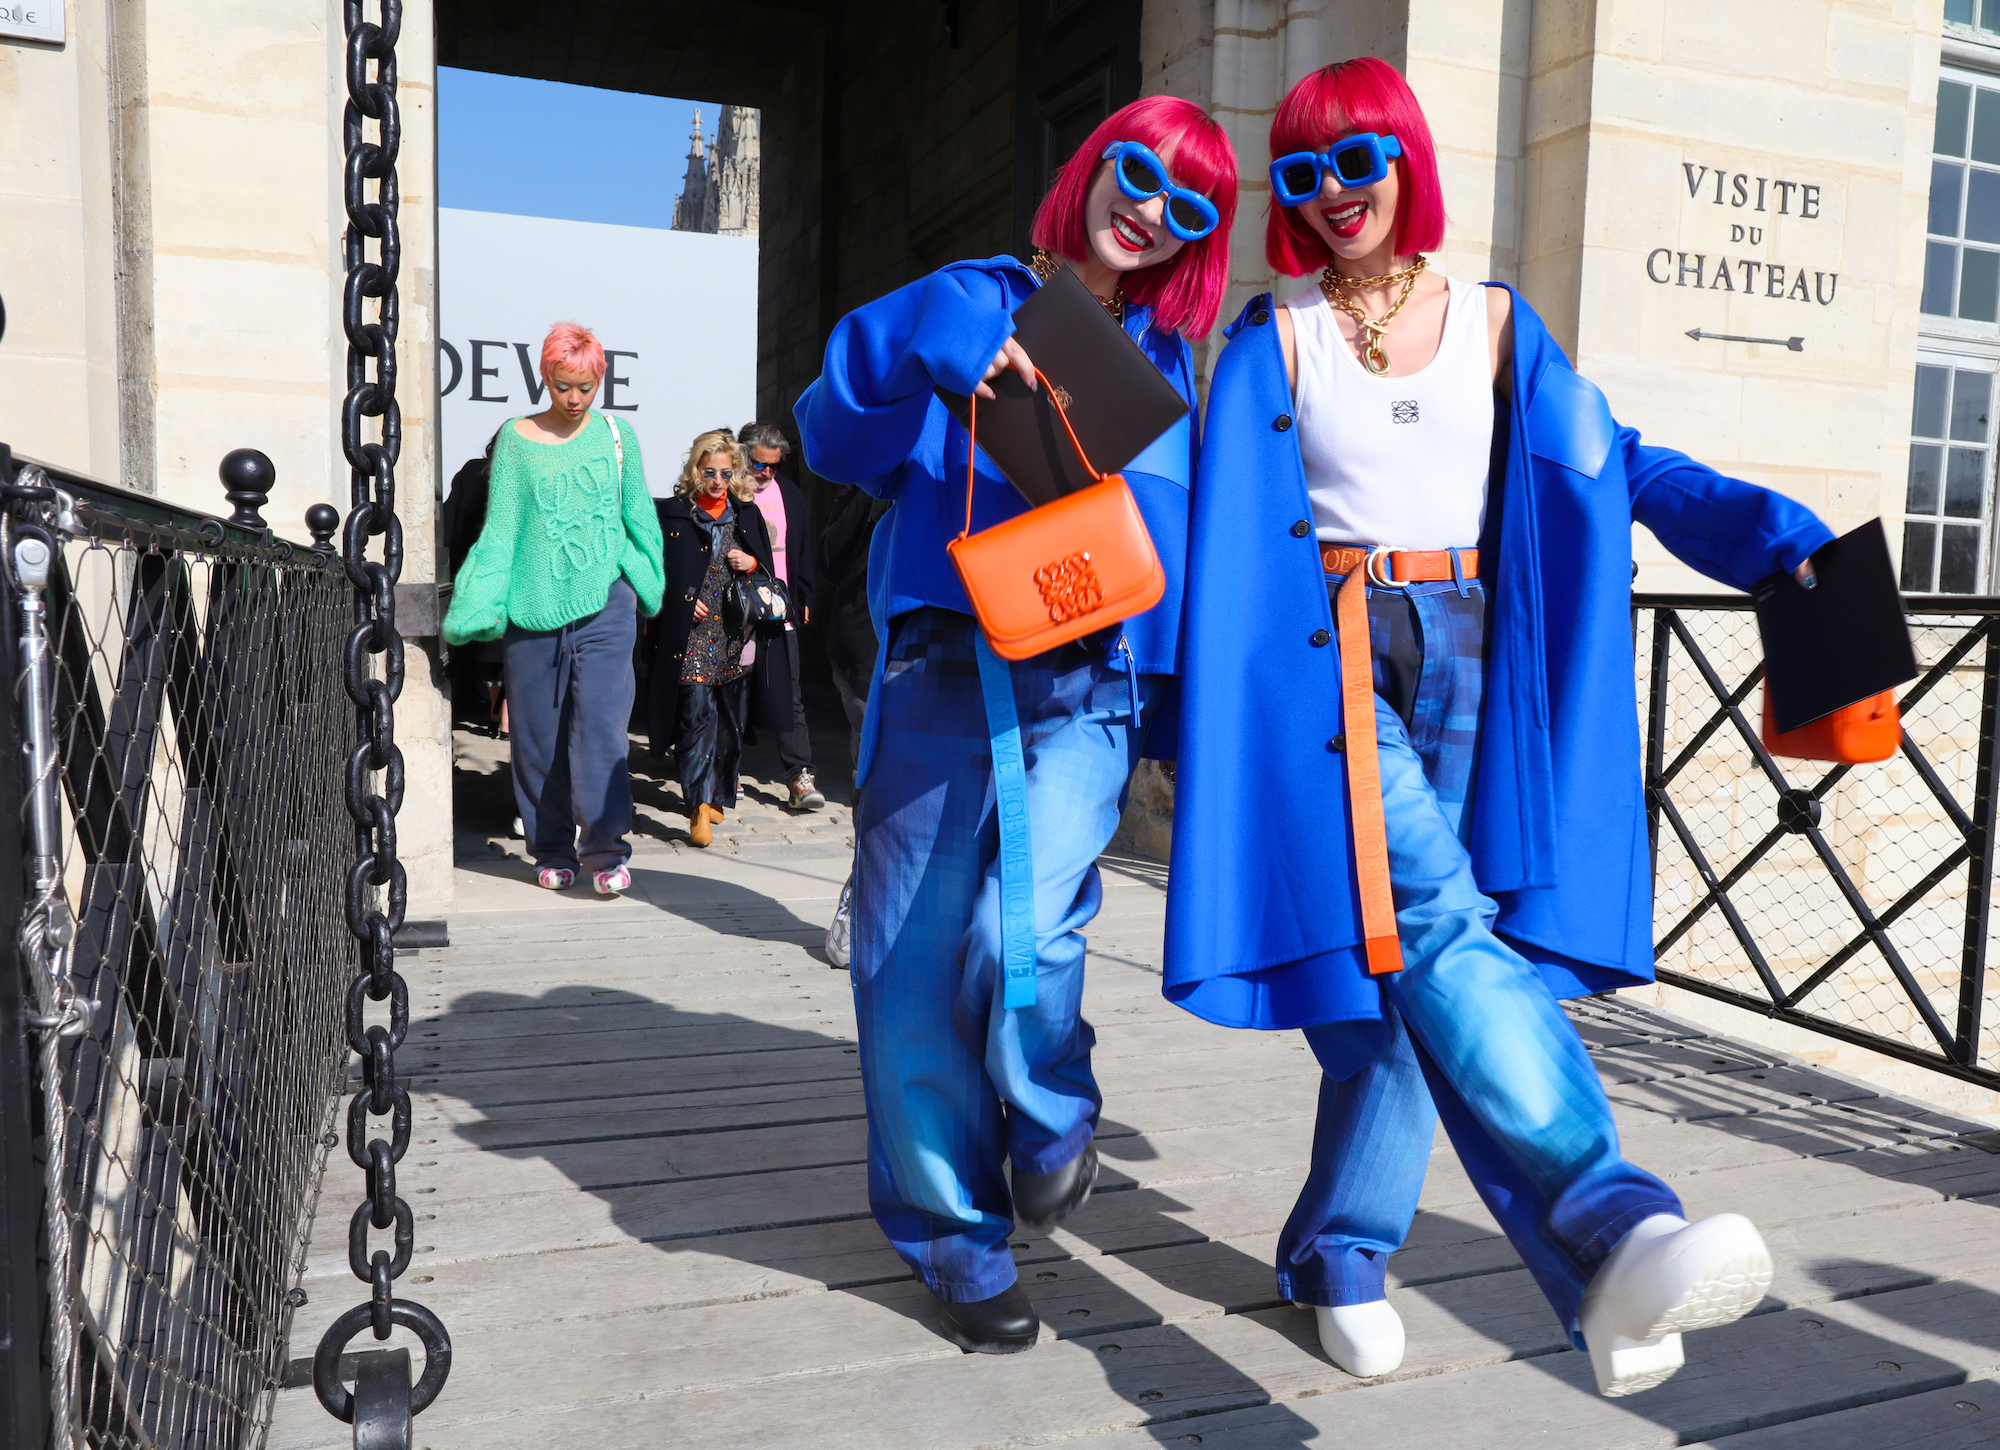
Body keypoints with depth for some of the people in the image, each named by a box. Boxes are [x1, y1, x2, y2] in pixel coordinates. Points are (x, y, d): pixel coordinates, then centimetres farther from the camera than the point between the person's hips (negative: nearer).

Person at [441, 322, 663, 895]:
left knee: (601, 723, -12)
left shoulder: (617, 435, 9)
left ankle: (605, 849, -8)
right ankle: (553, 851, 16)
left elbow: (638, 517, 17)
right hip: (534, 605, 1)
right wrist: (479, 607, -2)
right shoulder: (516, 439, 6)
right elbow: (500, 526, 5)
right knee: (538, 732, 4)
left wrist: (644, 587, 15)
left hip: (604, 598, 0)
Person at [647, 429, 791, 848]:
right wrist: (684, 599, -10)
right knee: (697, 711, -14)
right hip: (692, 630, -4)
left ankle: (717, 795, 24)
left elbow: (767, 565, 17)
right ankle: (699, 805, -18)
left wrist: (751, 564, -4)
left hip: (736, 631, 4)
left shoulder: (747, 514, 11)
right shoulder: (673, 513, 2)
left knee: (729, 715, 10)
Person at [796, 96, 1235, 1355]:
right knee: (914, 956, -1)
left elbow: (1179, 545, 20)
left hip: (1085, 684, 0)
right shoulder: (975, 301, 11)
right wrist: (922, 345, -16)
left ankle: (1051, 1120, 13)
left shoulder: (1164, 359, 17)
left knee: (1024, 931, -21)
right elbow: (838, 438, 2)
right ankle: (952, 1235, 20)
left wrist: (1174, 719, 14)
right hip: (942, 667, 0)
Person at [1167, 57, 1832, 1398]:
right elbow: (1217, 519, 5)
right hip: (1333, 655, -2)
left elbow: (1617, 466, 12)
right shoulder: (1275, 341, 9)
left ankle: (1342, 1252, 15)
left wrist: (1784, 538, 1)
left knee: (1404, 956, -1)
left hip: (1465, 663, 2)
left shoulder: (1493, 322, 13)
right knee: (1431, 921, -24)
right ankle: (1609, 1228, -34)